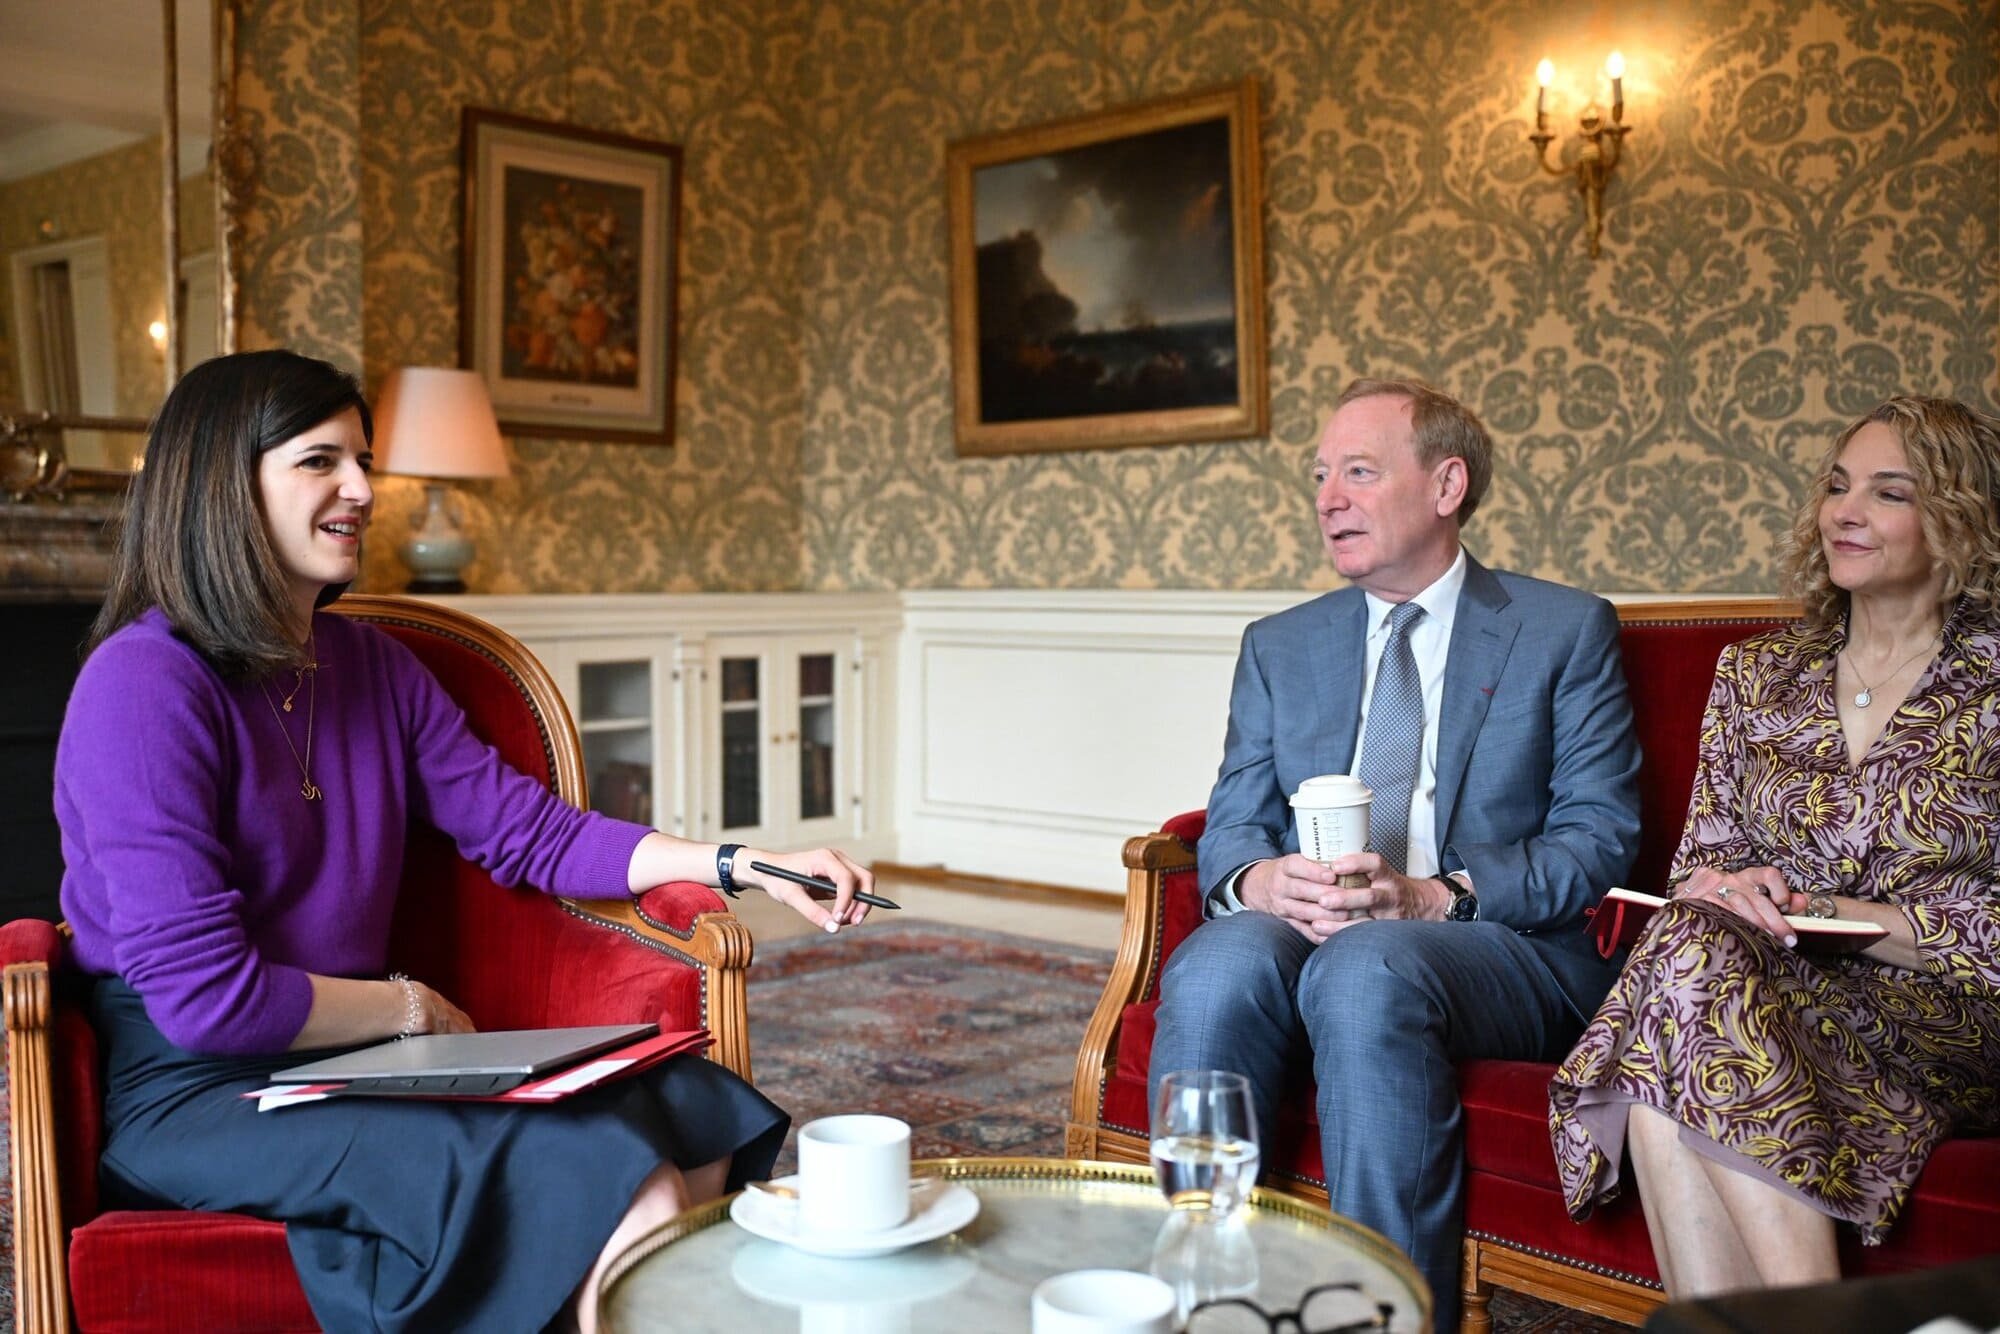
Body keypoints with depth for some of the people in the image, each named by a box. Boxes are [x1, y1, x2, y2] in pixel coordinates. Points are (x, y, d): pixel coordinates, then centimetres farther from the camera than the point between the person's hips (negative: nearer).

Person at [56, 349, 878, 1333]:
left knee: (703, 1122, -9)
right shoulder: (145, 684, -14)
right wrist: (410, 1009, -6)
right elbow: (204, 994, -19)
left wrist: (745, 866, -2)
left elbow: (533, 834, 9)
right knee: (614, 1183, -26)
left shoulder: (369, 664, 10)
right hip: (192, 1094, -7)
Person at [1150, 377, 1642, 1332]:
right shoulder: (1278, 646, 18)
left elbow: (1598, 837, -1)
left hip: (1501, 945, -2)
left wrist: (1435, 895, -18)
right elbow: (1231, 825, 12)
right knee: (1215, 964, -32)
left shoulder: (1566, 630, 8)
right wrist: (1258, 878, -14)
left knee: (1366, 968, -36)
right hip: (1299, 931, 3)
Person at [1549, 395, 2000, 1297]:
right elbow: (1701, 857, 15)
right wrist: (1724, 888, -9)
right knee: (1693, 938, -33)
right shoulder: (1757, 672, 16)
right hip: (1779, 979, 4)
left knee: (1694, 961, -33)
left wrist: (1847, 916, -13)